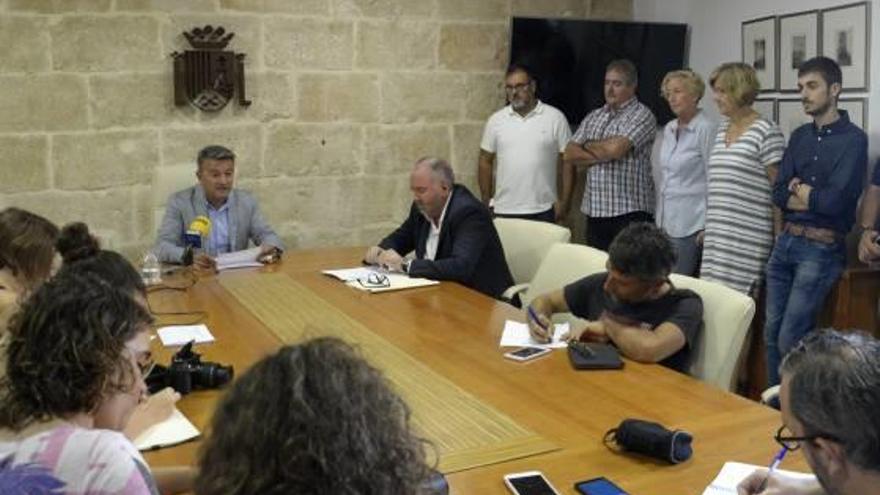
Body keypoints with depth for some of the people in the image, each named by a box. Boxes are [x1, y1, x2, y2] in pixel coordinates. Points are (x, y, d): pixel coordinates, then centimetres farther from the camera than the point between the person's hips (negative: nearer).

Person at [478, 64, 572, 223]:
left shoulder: (555, 118, -1)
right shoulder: (496, 120, 5)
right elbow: (485, 161, 10)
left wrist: (563, 201, -4)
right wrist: (486, 202, 6)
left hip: (543, 211, -1)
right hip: (504, 210, 2)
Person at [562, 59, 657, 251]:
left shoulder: (642, 116, -4)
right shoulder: (594, 117, 15)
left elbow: (615, 149, -18)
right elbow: (569, 155, 8)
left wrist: (588, 145, 1)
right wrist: (601, 155, -6)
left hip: (630, 213, -6)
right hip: (594, 211, 6)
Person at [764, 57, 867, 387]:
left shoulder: (853, 139, -7)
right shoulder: (799, 136, 13)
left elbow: (835, 201, -17)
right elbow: (779, 194, 5)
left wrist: (800, 192, 0)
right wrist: (815, 198, -11)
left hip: (821, 248, -6)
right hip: (785, 242, 6)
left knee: (790, 340, -7)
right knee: (771, 332, 8)